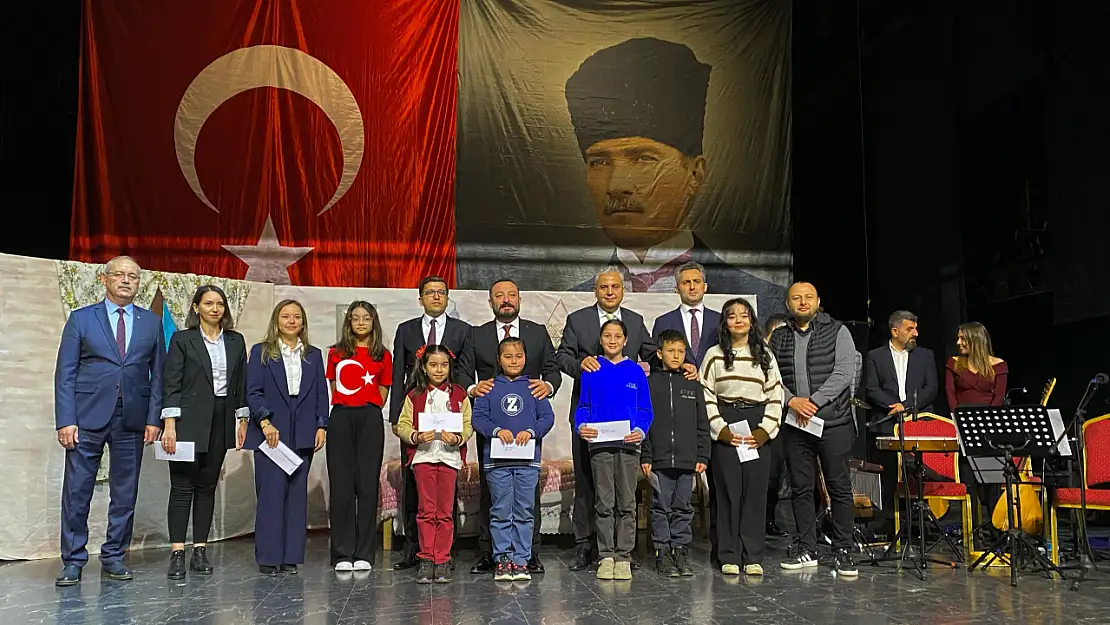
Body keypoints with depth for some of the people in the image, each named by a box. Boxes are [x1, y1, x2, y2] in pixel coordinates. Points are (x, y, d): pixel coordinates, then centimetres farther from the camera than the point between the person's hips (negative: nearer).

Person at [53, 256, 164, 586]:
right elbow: (65, 373, 1)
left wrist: (154, 419, 0)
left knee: (125, 493, 7)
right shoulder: (81, 318, 5)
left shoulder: (151, 322, 10)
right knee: (77, 491, 0)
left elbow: (157, 374, 9)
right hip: (88, 417, -2)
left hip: (132, 420, 2)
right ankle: (73, 561, 11)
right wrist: (65, 420, -8)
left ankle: (113, 557, 19)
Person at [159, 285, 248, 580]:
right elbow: (171, 384, -5)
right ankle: (177, 553, -1)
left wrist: (243, 422, 7)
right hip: (189, 421, -4)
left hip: (220, 422, 4)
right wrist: (169, 425, -13)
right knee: (182, 486, -3)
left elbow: (241, 384, 12)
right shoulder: (182, 339, -1)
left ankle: (200, 551, 13)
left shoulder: (236, 341, 10)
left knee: (207, 486, 8)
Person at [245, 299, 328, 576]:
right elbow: (253, 392, -2)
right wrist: (265, 422, -14)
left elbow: (322, 393, 12)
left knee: (297, 494, 4)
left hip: (303, 435, 3)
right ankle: (267, 557, 3)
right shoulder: (261, 352, 6)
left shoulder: (314, 355, 14)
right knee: (271, 493, -6)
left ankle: (291, 556, 10)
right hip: (271, 433, -3)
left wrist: (321, 426, 1)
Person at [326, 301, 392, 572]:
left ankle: (364, 555, 6)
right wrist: (347, 407, 7)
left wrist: (367, 408, 1)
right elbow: (333, 387, 16)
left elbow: (383, 394, 12)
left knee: (368, 485, 0)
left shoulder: (383, 355, 10)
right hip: (341, 419, 0)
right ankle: (342, 554, 5)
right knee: (341, 486, -1)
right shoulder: (336, 353, 11)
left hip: (370, 420, 0)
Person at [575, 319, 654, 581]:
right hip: (599, 443, 0)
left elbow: (645, 410, 7)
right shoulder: (592, 371, 6)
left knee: (626, 503, 4)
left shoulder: (636, 371, 6)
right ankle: (606, 556, 11)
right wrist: (581, 426, -10)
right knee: (604, 503, 3)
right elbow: (582, 406, 9)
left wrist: (641, 430, -11)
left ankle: (624, 557, 12)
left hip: (628, 443, 0)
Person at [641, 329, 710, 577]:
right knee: (661, 507, 3)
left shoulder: (693, 384, 10)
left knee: (683, 508, 8)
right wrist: (645, 457, -5)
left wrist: (702, 456, 4)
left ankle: (681, 551, 16)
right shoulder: (650, 383, 3)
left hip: (687, 459, 2)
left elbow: (702, 424, 11)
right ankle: (663, 553, 11)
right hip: (660, 459, -2)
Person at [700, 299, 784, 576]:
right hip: (725, 429, -1)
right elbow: (706, 395, 1)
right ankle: (730, 556, 6)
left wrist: (765, 430, -4)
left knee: (756, 490, 0)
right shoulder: (714, 355, 5)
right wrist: (721, 429, -7)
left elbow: (776, 394, 6)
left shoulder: (764, 354, 9)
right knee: (728, 490, -1)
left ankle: (753, 557, 8)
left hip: (758, 430, 1)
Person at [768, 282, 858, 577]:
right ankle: (806, 549, 17)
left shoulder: (837, 331, 2)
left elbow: (844, 372, -8)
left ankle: (843, 551, 10)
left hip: (833, 421, -3)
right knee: (801, 487, 7)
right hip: (794, 424, 3)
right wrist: (791, 401, -12)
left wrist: (814, 401, -15)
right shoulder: (778, 337, 12)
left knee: (839, 487, 1)